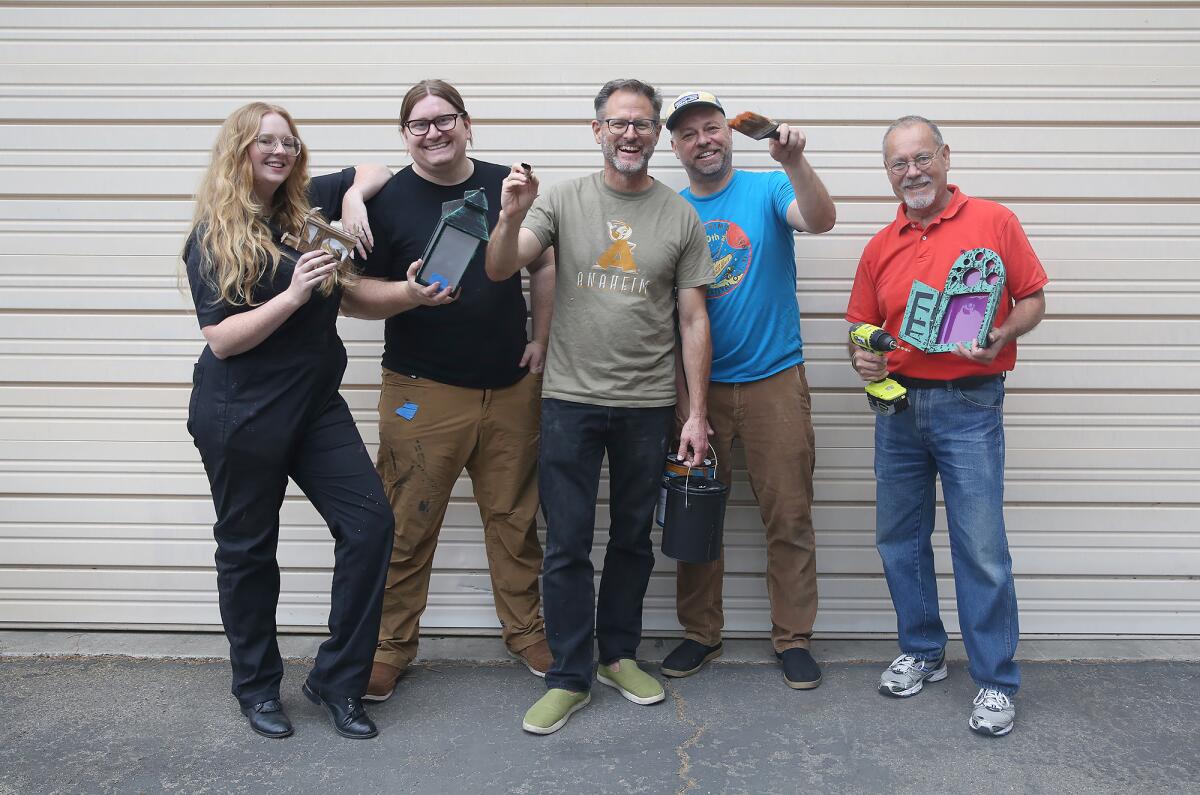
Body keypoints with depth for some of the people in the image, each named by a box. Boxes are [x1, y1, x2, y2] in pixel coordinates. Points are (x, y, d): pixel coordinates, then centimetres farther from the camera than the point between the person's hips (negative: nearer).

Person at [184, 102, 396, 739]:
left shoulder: (307, 204, 8)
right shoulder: (213, 236, -6)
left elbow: (374, 174, 21)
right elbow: (222, 339, -13)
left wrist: (355, 196, -1)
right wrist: (294, 293, -23)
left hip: (316, 405, 5)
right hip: (241, 416, -5)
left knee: (370, 523, -6)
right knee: (248, 547, 8)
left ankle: (336, 680, 10)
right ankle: (257, 686, 30)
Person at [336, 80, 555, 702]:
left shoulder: (507, 185, 7)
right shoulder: (387, 200, -1)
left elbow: (543, 265, 15)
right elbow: (353, 295, -3)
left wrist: (542, 339, 6)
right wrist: (410, 293, -22)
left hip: (512, 387, 3)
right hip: (423, 392, -2)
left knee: (514, 516, 12)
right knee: (408, 524, 4)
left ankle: (525, 630, 29)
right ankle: (392, 643, 22)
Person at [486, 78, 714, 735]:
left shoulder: (680, 216, 2)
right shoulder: (563, 200, 0)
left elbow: (693, 320, 2)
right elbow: (500, 270, -9)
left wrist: (697, 412, -1)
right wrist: (511, 217, -30)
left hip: (649, 404, 1)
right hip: (571, 399, -1)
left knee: (633, 539, 14)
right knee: (567, 545, 3)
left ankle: (619, 655, 32)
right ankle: (570, 677, 17)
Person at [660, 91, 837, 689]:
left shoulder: (767, 189, 0)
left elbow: (821, 220, -19)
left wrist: (794, 162, -36)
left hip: (774, 380, -2)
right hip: (696, 385, 3)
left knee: (789, 518, 3)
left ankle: (793, 638, 19)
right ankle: (700, 633, 26)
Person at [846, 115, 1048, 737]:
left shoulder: (994, 222, 0)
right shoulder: (880, 248, 10)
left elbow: (1032, 300, 2)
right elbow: (862, 328, 13)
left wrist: (1000, 335, -18)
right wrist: (861, 358, -8)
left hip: (968, 406, -4)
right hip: (898, 406, 5)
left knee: (981, 547, -3)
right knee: (898, 539, 11)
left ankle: (996, 681, 12)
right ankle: (922, 652, 29)